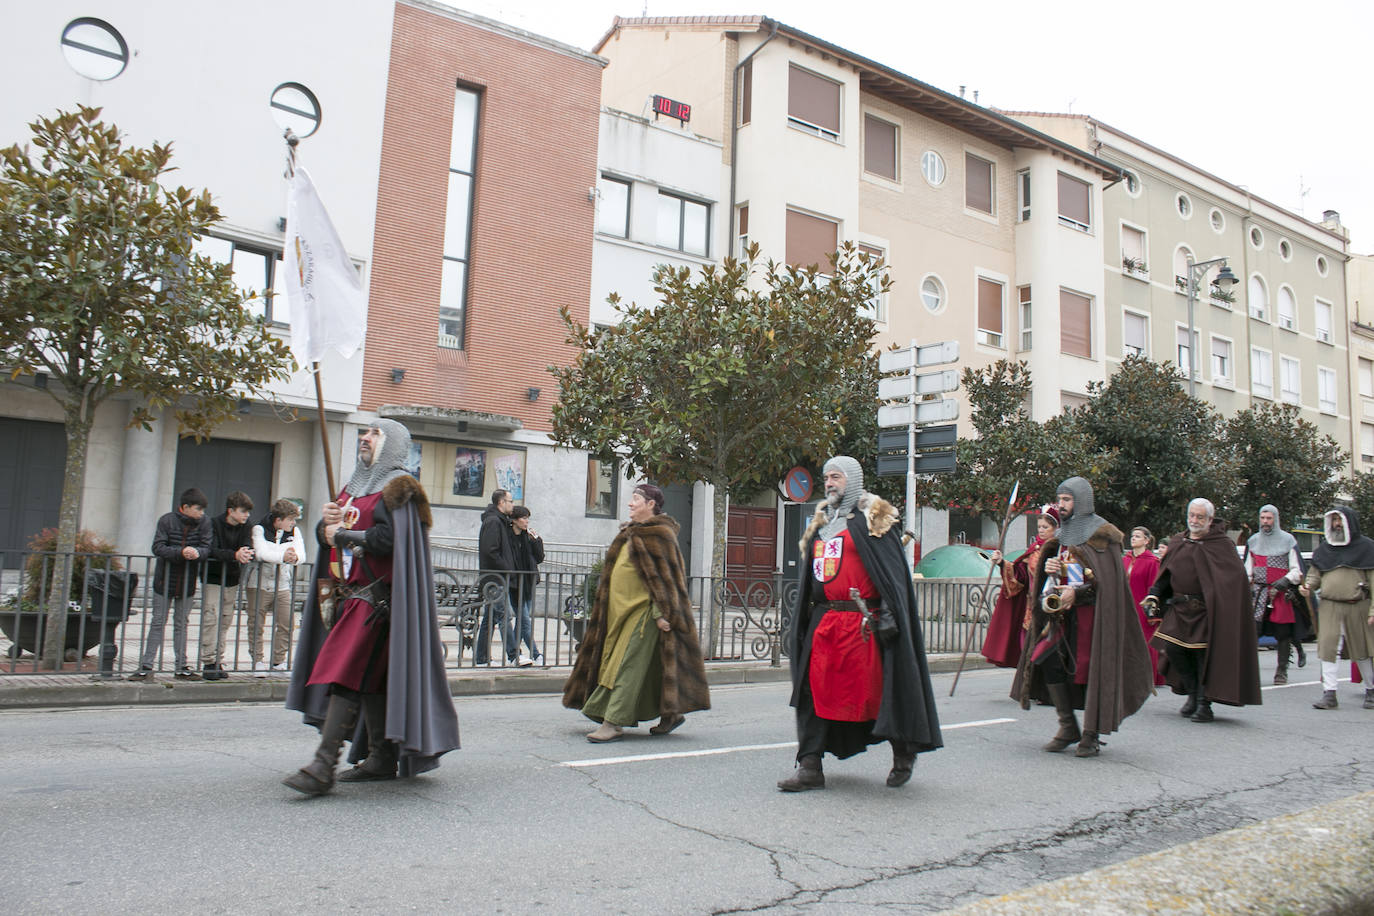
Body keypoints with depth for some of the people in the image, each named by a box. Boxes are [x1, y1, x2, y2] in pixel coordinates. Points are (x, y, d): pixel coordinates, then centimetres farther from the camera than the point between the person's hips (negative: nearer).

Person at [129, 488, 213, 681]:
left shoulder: (204, 522, -4)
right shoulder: (167, 521, -10)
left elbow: (206, 546, -6)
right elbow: (157, 548, -16)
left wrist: (197, 552, -29)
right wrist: (181, 552, -31)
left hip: (188, 582, 2)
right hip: (165, 580, -2)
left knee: (181, 624, 11)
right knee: (158, 623, 3)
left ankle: (182, 667, 15)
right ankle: (146, 666, 10)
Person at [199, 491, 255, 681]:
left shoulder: (245, 528, 5)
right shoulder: (215, 524, -10)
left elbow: (248, 548, -7)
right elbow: (212, 551, -22)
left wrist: (246, 554, -31)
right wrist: (234, 555, -37)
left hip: (232, 581, 5)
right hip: (213, 579, -5)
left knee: (225, 622, 6)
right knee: (211, 619, -10)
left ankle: (218, 662, 13)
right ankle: (208, 663, -4)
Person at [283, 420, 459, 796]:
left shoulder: (397, 487, -5)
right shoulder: (355, 485, 21)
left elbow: (389, 538, -19)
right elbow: (326, 536, 20)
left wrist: (343, 534, -8)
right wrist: (326, 524, -3)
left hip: (375, 596, -8)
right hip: (348, 595, 9)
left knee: (345, 672, -14)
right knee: (369, 675, 10)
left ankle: (324, 766, -15)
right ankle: (382, 758, 17)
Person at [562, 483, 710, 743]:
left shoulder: (659, 534, -10)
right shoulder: (631, 533, 17)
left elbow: (664, 576, -16)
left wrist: (661, 612, -21)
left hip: (643, 608, -9)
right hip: (622, 608, 9)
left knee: (629, 664, -9)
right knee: (649, 664, 12)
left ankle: (614, 722, -6)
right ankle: (671, 713, 23)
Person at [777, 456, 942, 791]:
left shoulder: (873, 518, -1)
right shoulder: (821, 521, 19)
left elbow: (893, 570, -8)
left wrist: (887, 615, -17)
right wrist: (799, 622, 18)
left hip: (861, 622, -6)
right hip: (823, 622, 6)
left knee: (876, 688, 1)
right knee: (815, 690, 2)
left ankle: (903, 753, 24)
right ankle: (810, 766, 7)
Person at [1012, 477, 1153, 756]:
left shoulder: (1101, 533, -6)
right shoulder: (1064, 534, 16)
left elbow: (1109, 580, -12)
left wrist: (1077, 593, -20)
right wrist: (1049, 570, 0)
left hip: (1092, 613, -6)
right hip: (1065, 614, 6)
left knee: (1090, 669, -4)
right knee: (1048, 660, -3)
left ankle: (1091, 736, 9)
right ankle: (1068, 727, 10)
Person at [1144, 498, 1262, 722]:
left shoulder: (1220, 544, -5)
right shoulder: (1177, 543, 11)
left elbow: (1236, 576, -13)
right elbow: (1165, 574, 15)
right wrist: (1154, 595, 1)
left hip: (1205, 611, -5)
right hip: (1180, 609, 5)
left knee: (1204, 654, -4)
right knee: (1172, 648, -2)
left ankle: (1204, 703, 9)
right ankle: (1193, 694, 18)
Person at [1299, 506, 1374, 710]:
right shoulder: (1324, 548, 11)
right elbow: (1315, 573, 15)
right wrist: (1308, 587, -8)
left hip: (1357, 606, -2)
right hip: (1329, 605, 2)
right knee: (1327, 646, -7)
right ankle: (1329, 693, -5)